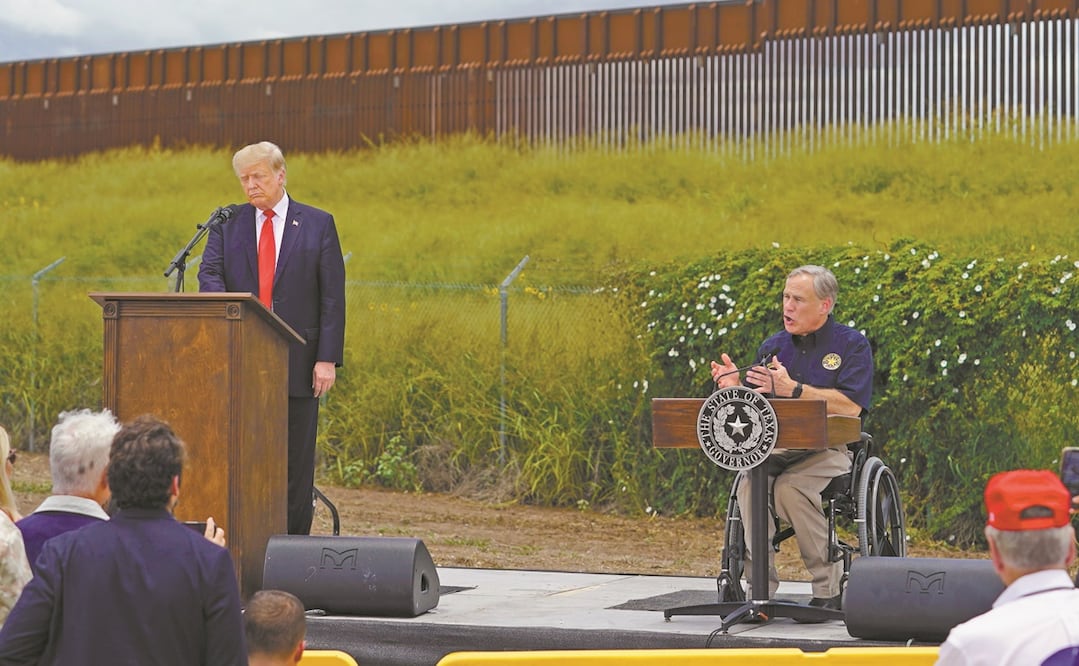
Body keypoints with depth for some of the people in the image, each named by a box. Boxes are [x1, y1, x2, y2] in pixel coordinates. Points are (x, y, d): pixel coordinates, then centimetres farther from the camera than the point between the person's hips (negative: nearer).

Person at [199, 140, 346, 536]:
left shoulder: (318, 224, 5)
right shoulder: (226, 223, 11)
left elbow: (332, 297, 1)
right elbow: (209, 275, -1)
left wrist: (328, 358, -7)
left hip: (297, 362, -1)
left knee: (296, 459, 2)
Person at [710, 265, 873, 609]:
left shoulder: (852, 345, 1)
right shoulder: (772, 347, 16)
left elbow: (851, 406, -14)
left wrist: (793, 389, -21)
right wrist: (735, 389, -9)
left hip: (828, 449, -4)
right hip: (772, 449, 4)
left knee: (790, 487, -34)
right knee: (749, 484, -29)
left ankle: (830, 590, -20)